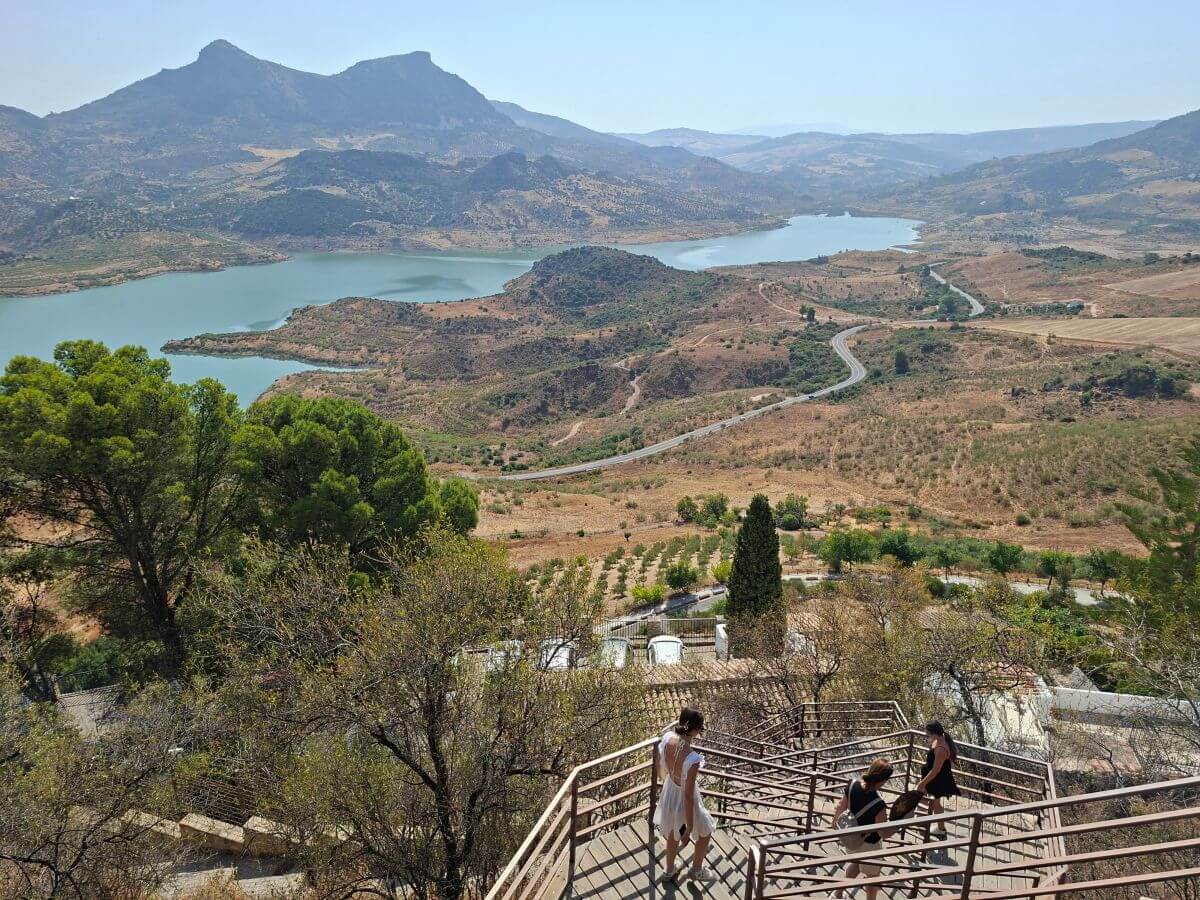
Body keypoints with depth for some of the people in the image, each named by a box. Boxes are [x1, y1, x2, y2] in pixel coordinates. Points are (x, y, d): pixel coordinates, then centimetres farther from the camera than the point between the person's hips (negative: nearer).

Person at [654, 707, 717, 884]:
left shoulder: (667, 738, -20)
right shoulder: (692, 759, -39)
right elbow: (688, 794, -28)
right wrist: (689, 827, -15)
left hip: (669, 794, 6)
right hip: (684, 801, -6)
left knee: (672, 834, 34)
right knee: (705, 832, 28)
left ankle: (669, 872, 57)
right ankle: (697, 870, 51)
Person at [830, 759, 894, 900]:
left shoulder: (853, 785, -22)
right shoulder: (879, 805, -38)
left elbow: (841, 807, -3)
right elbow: (883, 833, -25)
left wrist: (835, 820, 17)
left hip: (852, 837, 6)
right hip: (869, 844, -6)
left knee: (856, 863, 35)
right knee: (872, 875, 23)